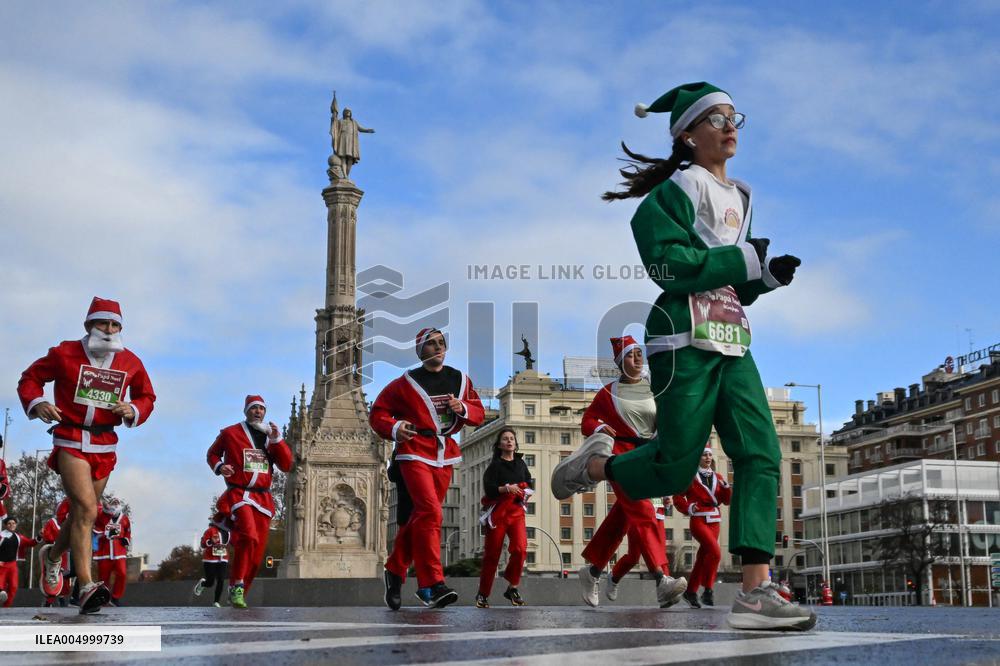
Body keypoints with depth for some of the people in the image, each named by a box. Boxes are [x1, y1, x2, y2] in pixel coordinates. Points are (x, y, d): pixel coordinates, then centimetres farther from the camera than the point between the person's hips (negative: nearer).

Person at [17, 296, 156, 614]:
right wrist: (36, 403, -11)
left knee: (82, 513, 14)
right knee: (86, 509, -19)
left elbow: (147, 396, 16)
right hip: (71, 441, -5)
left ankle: (52, 555, 45)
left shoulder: (130, 362, 5)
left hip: (105, 445, 5)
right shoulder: (65, 353, -3)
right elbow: (30, 378, 8)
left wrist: (134, 410, -5)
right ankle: (87, 586, -24)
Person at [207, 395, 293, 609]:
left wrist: (277, 440, -5)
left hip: (263, 498, 5)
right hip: (239, 494, -5)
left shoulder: (271, 436, 15)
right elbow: (212, 453, 18)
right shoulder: (230, 433, 5)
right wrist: (219, 467, -3)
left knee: (257, 553, 3)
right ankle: (236, 586, -21)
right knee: (249, 536, -30)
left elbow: (286, 466, 6)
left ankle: (238, 595, 17)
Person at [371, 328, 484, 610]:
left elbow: (478, 413, 15)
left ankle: (395, 571, 26)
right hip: (415, 454, -5)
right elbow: (378, 412, 4)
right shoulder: (406, 383, -1)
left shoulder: (460, 380, 12)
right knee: (430, 512, -19)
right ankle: (432, 585, -19)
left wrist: (463, 408, -7)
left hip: (444, 457, 5)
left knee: (421, 517, 9)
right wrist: (393, 428, -16)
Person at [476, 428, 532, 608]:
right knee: (492, 554, 0)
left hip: (516, 512, 3)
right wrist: (506, 488, -24)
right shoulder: (495, 465, 0)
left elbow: (529, 483, 24)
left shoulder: (520, 463, 14)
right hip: (497, 512, -3)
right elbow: (488, 488, -11)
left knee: (520, 549, -17)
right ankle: (482, 594, 12)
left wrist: (527, 493, 3)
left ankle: (512, 589, -5)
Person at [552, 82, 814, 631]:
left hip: (732, 343, 8)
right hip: (685, 339, -8)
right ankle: (594, 466, 25)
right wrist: (744, 258, -15)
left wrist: (769, 274, 3)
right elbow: (667, 262, -17)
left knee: (761, 454, -8)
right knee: (675, 467, -6)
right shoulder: (679, 187, -5)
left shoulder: (739, 197, 20)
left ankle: (754, 594, -11)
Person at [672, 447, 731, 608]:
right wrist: (688, 508, -18)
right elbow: (677, 497, -2)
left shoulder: (717, 477, 14)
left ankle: (691, 592, 20)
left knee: (703, 558, 9)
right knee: (715, 552, -22)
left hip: (714, 521, 6)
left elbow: (727, 500, 12)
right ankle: (708, 591, -15)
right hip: (698, 520, -6)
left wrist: (726, 487, -6)